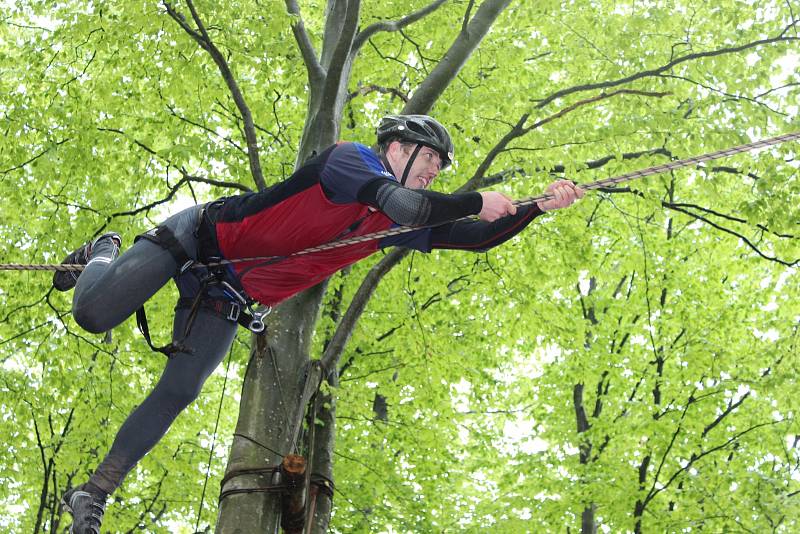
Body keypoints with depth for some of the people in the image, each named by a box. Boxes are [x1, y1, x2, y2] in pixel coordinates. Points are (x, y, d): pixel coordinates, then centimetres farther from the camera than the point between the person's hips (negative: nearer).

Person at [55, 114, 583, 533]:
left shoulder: (399, 225, 5)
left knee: (177, 394, -4)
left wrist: (540, 207, -9)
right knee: (92, 314, -17)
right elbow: (401, 203, -34)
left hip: (226, 301, 7)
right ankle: (103, 256, 18)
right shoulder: (351, 158, -16)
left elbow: (479, 238, 2)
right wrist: (477, 201, -27)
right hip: (197, 237, -6)